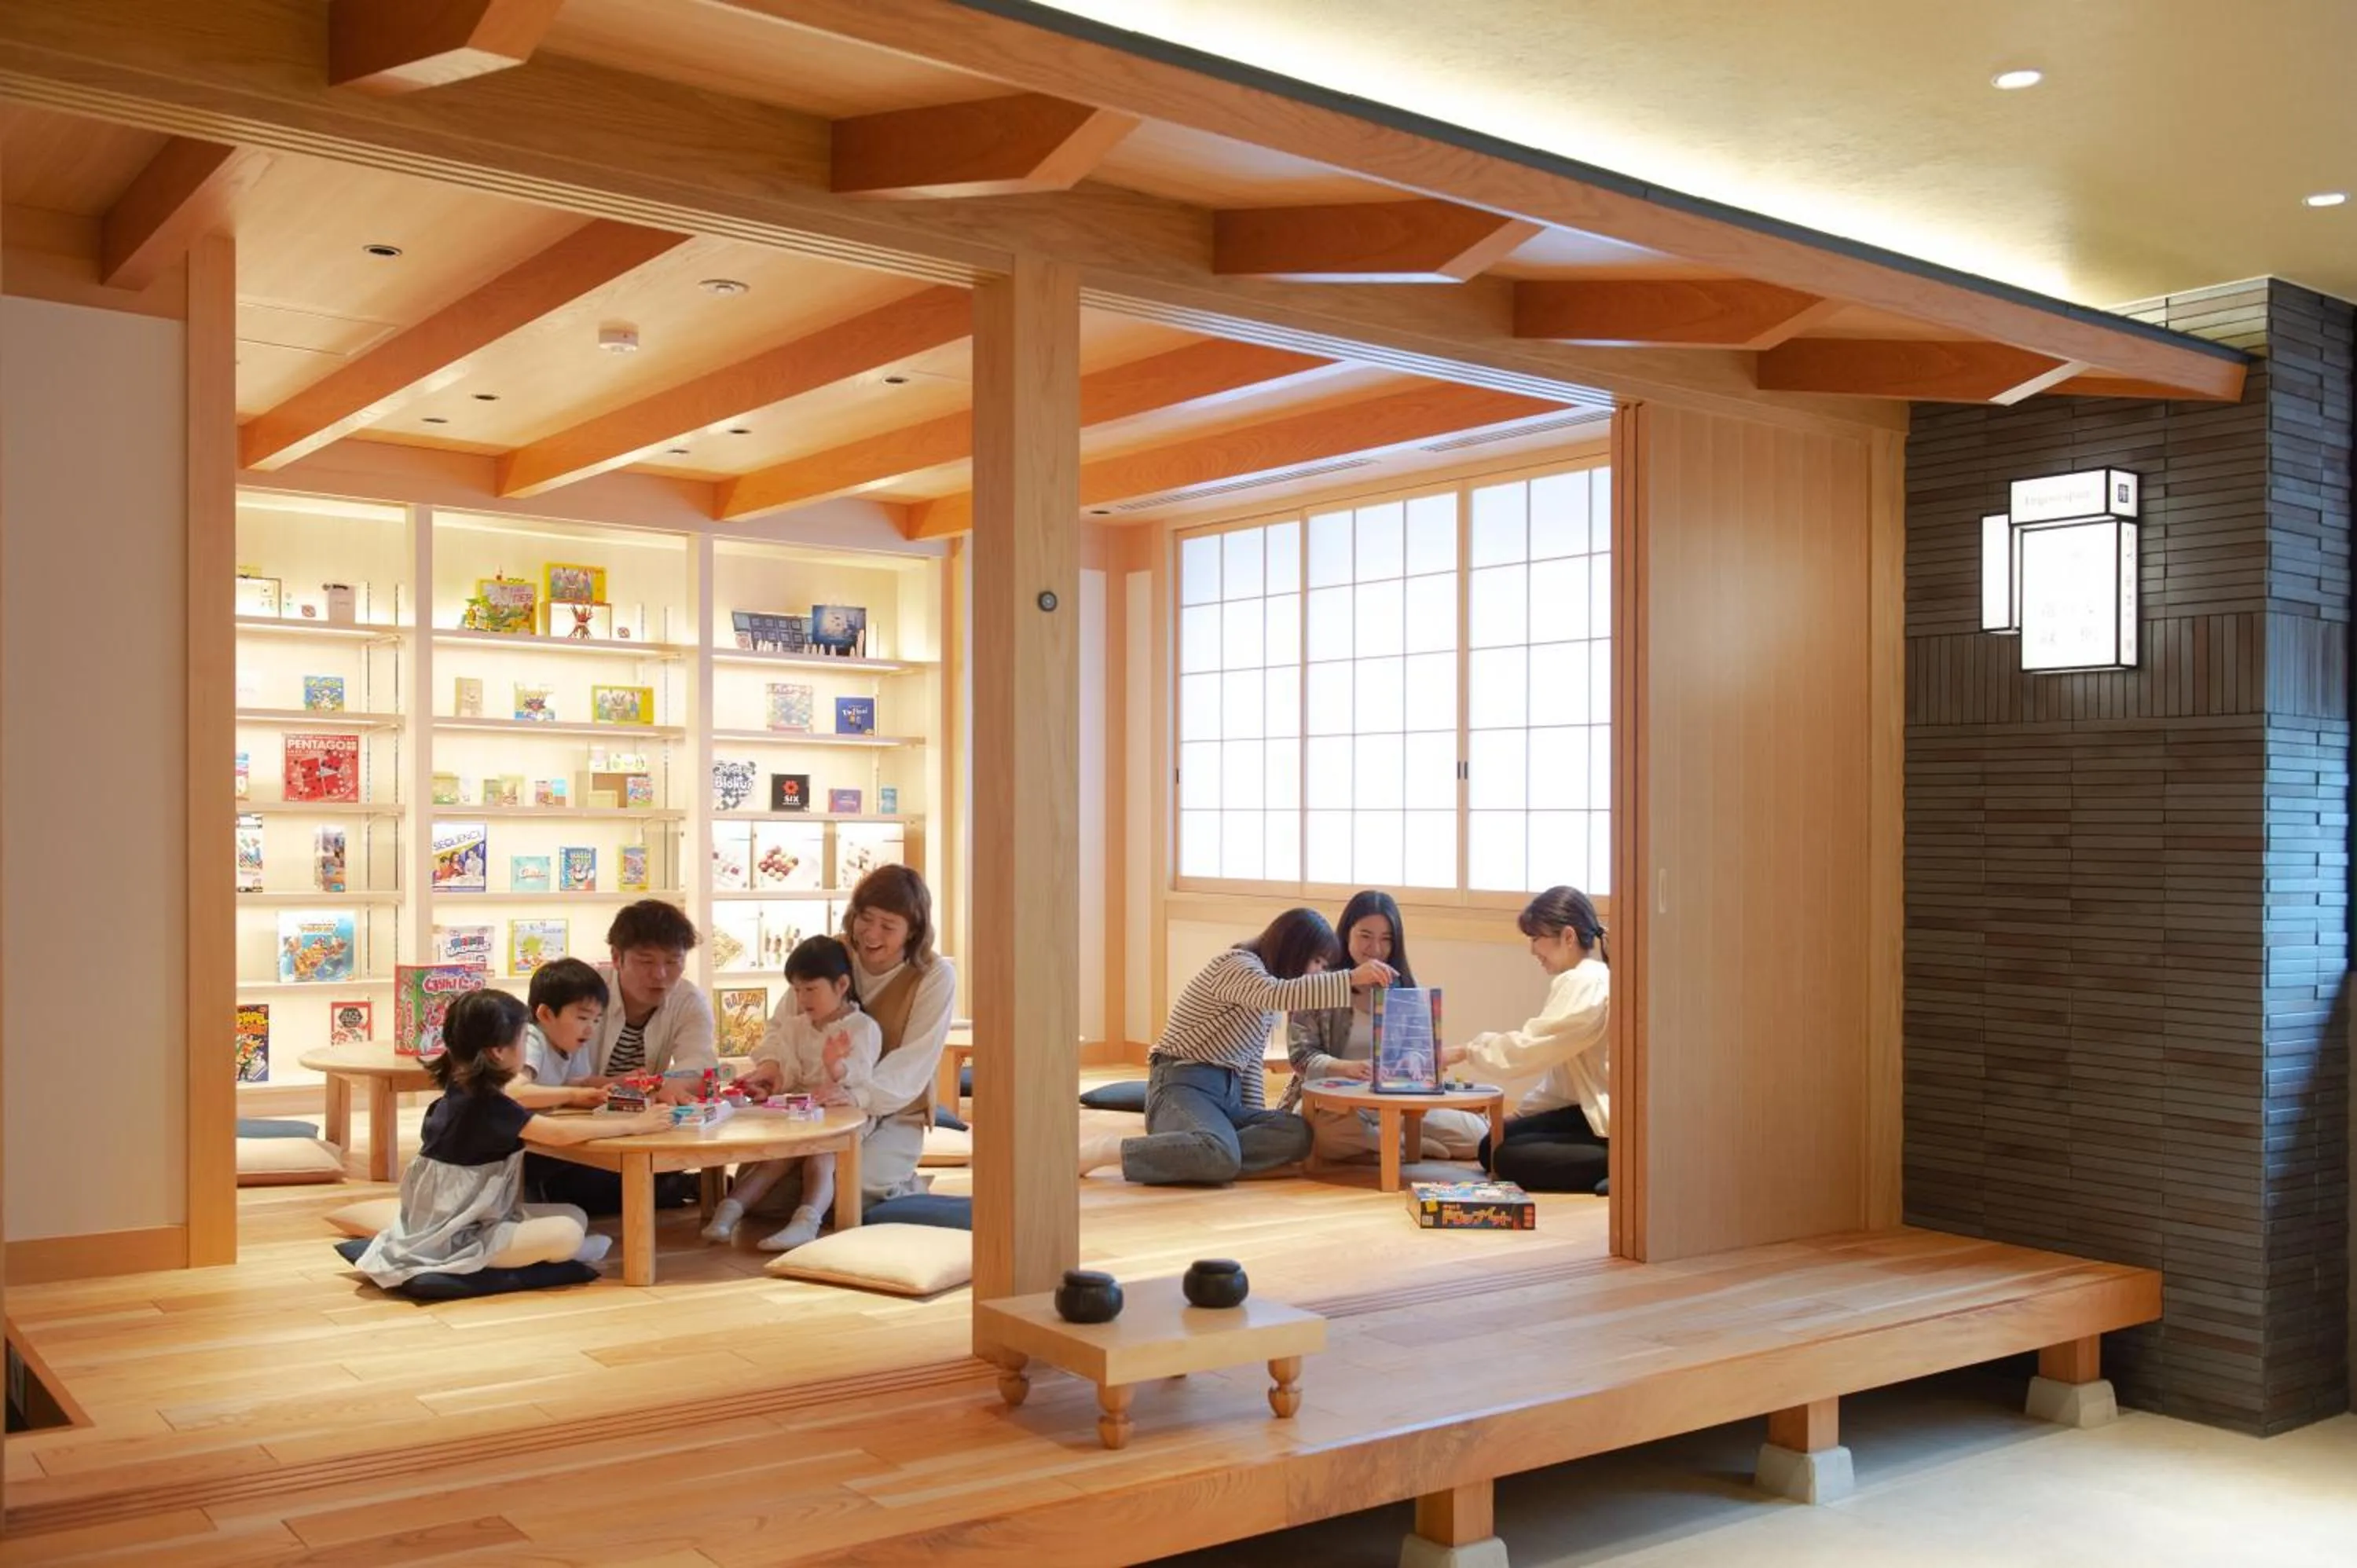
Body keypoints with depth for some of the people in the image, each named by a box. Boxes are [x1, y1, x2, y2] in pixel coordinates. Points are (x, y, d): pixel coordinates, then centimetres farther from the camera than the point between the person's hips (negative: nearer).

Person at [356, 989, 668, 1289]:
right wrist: (632, 1125, -18)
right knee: (568, 1234, -21)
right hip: (455, 1238, -9)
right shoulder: (485, 1104, -22)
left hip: (464, 1220, 9)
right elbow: (559, 1134, -26)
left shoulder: (463, 1092, 5)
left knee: (576, 1216, 9)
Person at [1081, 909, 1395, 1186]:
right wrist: (1351, 978, -34)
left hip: (1229, 1094, 9)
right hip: (1184, 1085, -9)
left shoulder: (1266, 995, 20)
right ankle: (1110, 1149, -21)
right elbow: (1280, 995, -31)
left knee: (1297, 1133, -17)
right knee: (1220, 1156, -38)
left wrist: (1257, 1121, 9)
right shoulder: (1238, 965, -9)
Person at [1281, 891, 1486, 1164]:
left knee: (1478, 1134, -18)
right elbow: (1302, 1056, -6)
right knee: (1333, 1133, -41)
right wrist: (1347, 1068, -27)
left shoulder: (1403, 986, 11)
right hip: (1335, 1103, -3)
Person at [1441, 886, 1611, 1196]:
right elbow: (1556, 1063, 18)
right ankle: (1614, 1164, -1)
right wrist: (1521, 1113, 13)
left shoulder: (1583, 982, -18)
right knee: (1491, 1147, 5)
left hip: (1611, 1121, -11)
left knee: (1508, 1158, -16)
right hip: (1591, 1109, 11)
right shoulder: (1587, 980, 16)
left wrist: (1465, 1051, -10)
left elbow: (1530, 1048, -21)